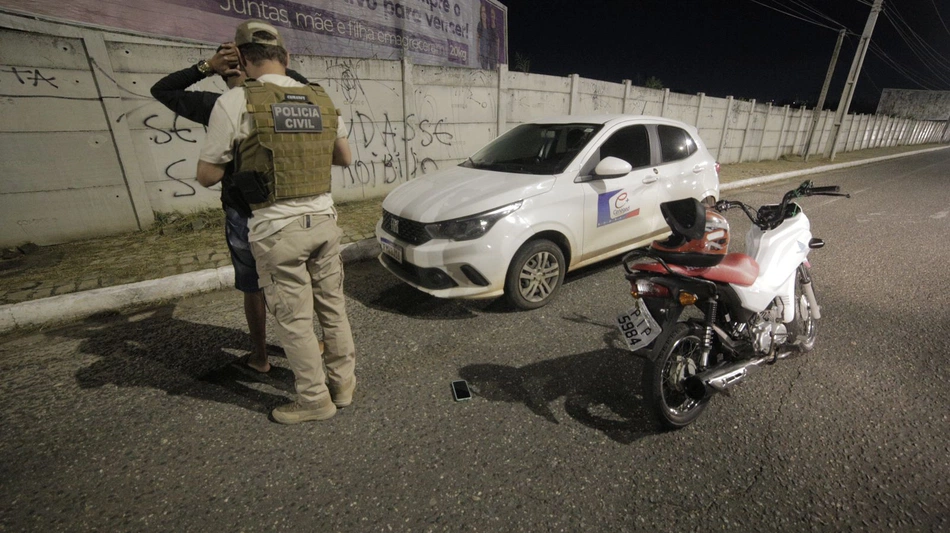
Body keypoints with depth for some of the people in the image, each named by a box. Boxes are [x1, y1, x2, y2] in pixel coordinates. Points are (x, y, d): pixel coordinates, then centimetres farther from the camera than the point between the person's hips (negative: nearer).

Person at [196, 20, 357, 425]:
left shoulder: (235, 102, -7)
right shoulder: (322, 100, 7)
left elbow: (207, 176, -3)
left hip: (278, 229, -5)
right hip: (323, 221, 6)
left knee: (294, 320, 7)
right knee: (333, 308, 16)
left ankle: (315, 399, 20)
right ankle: (343, 383, 30)